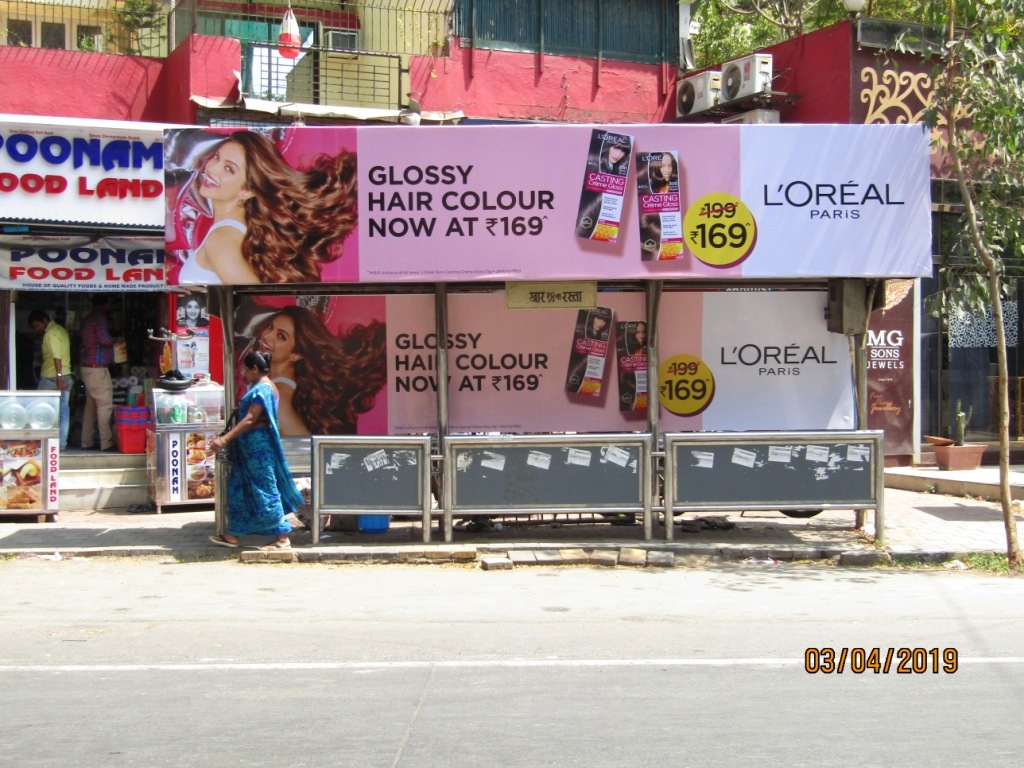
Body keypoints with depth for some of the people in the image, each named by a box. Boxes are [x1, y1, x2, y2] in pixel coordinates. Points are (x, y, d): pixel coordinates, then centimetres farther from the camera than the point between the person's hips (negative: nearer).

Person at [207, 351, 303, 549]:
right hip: (252, 446, 11)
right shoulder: (263, 387, 14)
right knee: (239, 488, 13)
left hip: (257, 445, -11)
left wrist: (225, 439, -28)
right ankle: (234, 535, 19)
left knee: (265, 489, -6)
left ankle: (282, 538, -1)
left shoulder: (261, 389, -17)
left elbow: (250, 420, -24)